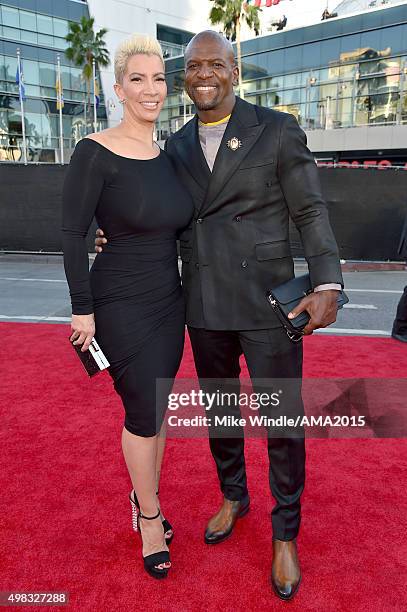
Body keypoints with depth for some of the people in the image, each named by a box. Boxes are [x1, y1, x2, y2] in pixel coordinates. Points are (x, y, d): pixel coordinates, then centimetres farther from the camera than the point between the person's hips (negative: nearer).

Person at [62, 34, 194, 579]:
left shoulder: (167, 156, 8)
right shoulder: (95, 152, -12)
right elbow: (73, 234, -12)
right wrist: (83, 309, -13)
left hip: (168, 302, 6)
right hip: (121, 305, -6)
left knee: (156, 406, 15)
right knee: (144, 412, 3)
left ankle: (146, 497, 37)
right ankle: (150, 518, 27)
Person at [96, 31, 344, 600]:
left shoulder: (277, 129, -4)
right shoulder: (178, 145, 9)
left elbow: (310, 212, -5)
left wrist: (327, 285, -17)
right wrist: (117, 236, 0)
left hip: (268, 303, -4)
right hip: (204, 306, 4)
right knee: (219, 410, 18)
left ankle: (285, 532, 29)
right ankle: (233, 497, 44)